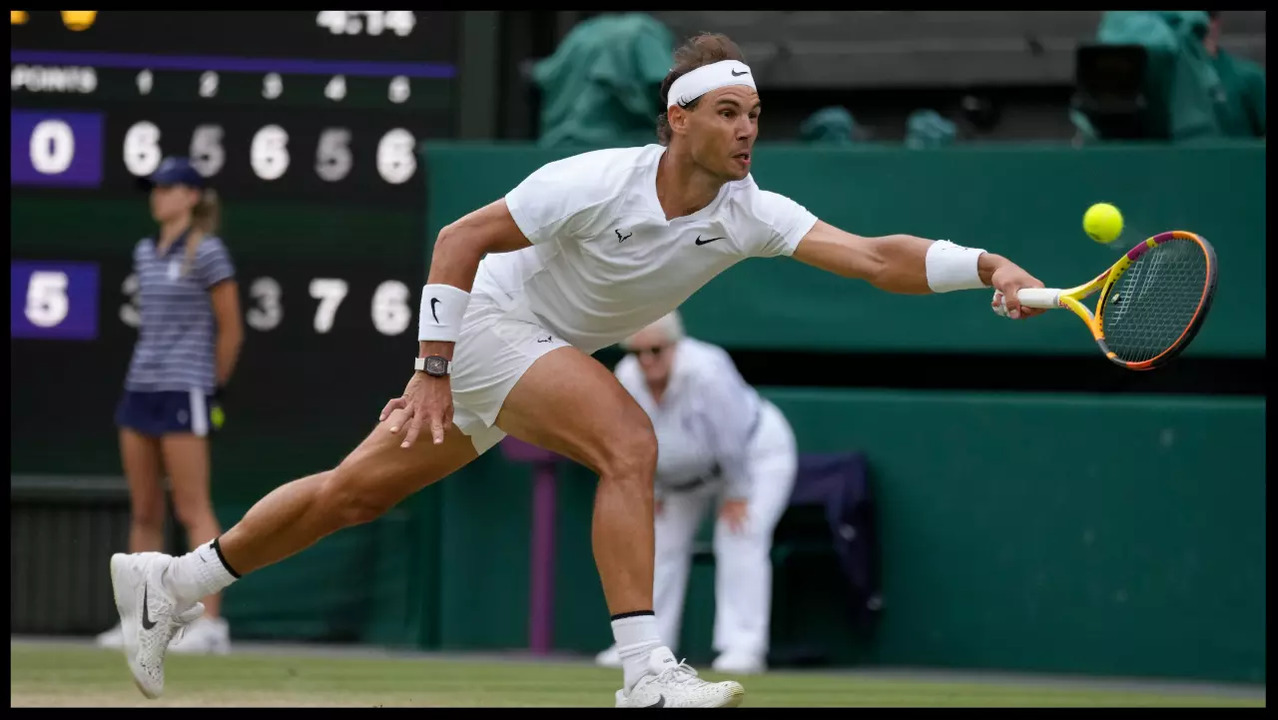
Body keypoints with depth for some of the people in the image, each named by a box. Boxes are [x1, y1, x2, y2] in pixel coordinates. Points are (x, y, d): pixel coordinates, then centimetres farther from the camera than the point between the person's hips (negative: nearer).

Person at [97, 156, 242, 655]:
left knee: (193, 511, -10)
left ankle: (210, 623, -11)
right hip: (140, 388, 8)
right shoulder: (145, 253, 14)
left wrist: (209, 386, 3)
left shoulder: (207, 253, -8)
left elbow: (231, 330, -6)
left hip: (183, 391, -8)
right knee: (144, 512, 9)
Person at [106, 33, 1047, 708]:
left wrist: (985, 267, -38)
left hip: (548, 354, 7)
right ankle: (646, 675, -29)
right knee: (630, 445, -27)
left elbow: (874, 258, -23)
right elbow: (460, 238, -18)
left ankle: (169, 584, 25)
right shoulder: (597, 184, -26)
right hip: (488, 324, -7)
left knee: (357, 493, 12)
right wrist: (435, 370, -21)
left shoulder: (748, 215, -13)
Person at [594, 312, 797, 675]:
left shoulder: (705, 372, -38)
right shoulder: (626, 381, -20)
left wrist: (737, 494, -21)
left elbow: (732, 440, -29)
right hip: (685, 473, 6)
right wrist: (651, 491, 0)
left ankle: (744, 647, -21)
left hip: (756, 453, -6)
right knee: (660, 543, 4)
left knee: (739, 538, -21)